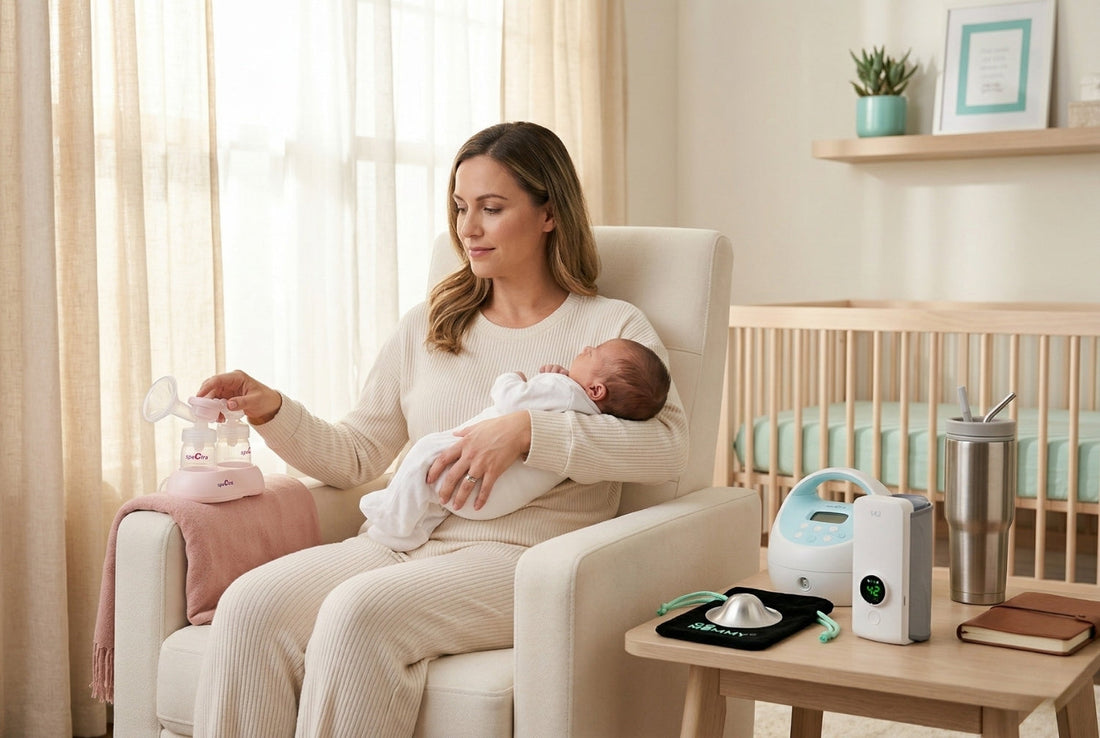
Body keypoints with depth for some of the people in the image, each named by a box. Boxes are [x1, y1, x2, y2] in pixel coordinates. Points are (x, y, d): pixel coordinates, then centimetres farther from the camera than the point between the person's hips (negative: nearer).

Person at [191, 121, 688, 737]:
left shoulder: (611, 327, 8)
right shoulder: (427, 326, 23)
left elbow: (667, 448, -11)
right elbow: (356, 456, 21)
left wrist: (528, 432, -19)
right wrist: (272, 411, 4)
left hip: (521, 555, -4)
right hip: (402, 543, 5)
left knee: (360, 611, -33)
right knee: (251, 604, -24)